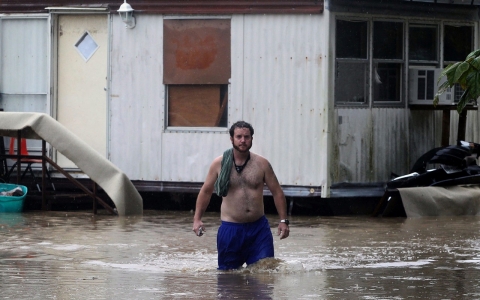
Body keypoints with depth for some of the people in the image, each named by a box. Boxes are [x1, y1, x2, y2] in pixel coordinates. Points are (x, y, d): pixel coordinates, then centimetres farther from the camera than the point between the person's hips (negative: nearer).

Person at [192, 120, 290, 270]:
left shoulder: (262, 164, 2)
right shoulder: (219, 164, 1)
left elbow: (277, 192, 7)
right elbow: (206, 191, 10)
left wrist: (283, 221, 0)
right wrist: (197, 219, 2)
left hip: (259, 228, 0)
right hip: (230, 228, 0)